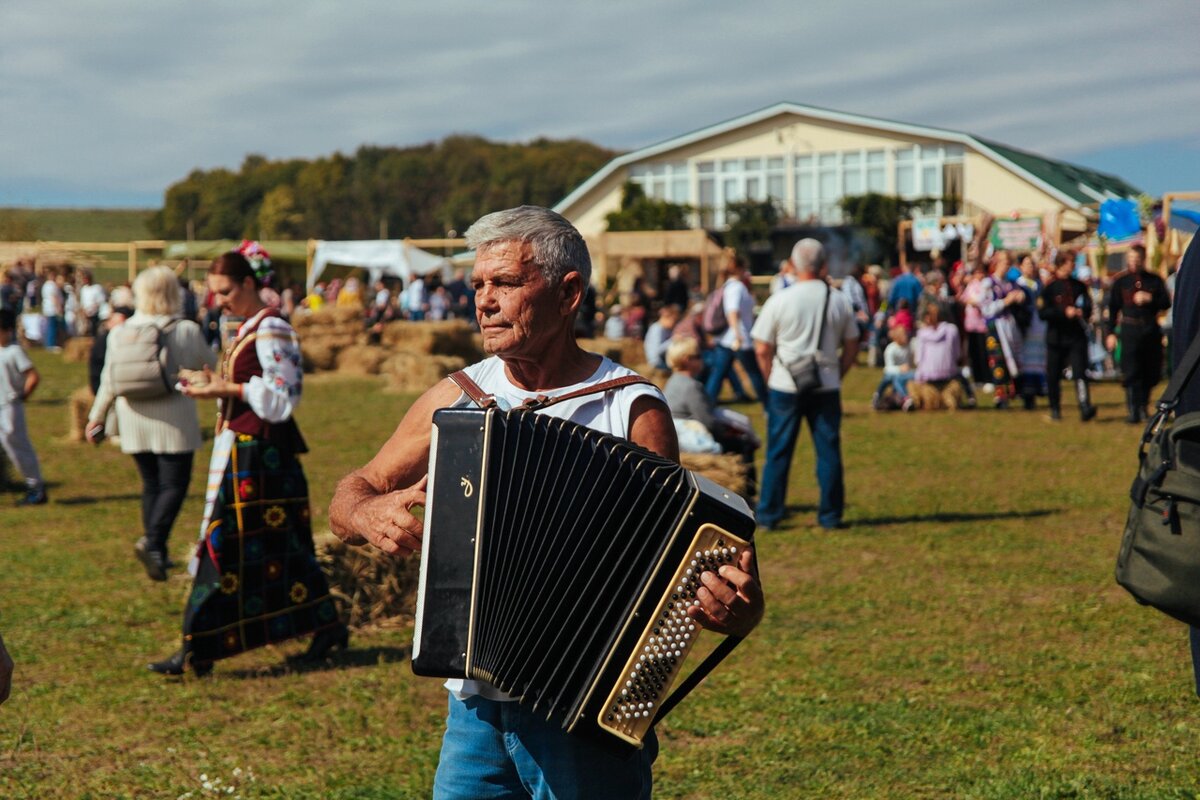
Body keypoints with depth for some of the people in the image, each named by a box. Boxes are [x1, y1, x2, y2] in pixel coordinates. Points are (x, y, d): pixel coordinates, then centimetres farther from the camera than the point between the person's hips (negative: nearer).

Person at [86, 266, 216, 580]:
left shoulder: (119, 334, 1)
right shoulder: (187, 331, -8)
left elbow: (109, 383, 7)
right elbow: (208, 364, 7)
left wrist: (96, 416, 19)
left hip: (134, 422, 4)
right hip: (174, 422, -4)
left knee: (151, 484, 14)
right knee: (174, 484, -1)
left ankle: (156, 553, 14)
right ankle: (152, 542, -20)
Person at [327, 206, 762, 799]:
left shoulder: (631, 411, -7)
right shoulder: (455, 400, 4)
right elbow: (349, 498, 13)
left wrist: (735, 610, -30)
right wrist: (367, 513, -10)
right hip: (474, 710, 4)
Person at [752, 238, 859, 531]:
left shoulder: (780, 300, -7)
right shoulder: (839, 301, 1)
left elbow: (762, 349, -4)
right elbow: (851, 347, 7)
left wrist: (773, 377, 9)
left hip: (785, 387, -2)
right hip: (827, 386, 2)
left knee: (778, 452, 5)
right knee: (828, 451, 8)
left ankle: (768, 515, 8)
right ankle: (830, 515, 10)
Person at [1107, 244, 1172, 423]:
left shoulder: (1155, 280, 9)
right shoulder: (1120, 282, 6)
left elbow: (1166, 303, 5)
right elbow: (1112, 309, 7)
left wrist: (1149, 298, -12)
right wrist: (1110, 333, 2)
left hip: (1151, 330, 2)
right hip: (1130, 330, -2)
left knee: (1151, 373, 6)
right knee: (1131, 373, -8)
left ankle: (1143, 407, 23)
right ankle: (1133, 412, -7)